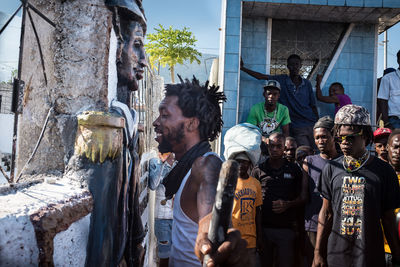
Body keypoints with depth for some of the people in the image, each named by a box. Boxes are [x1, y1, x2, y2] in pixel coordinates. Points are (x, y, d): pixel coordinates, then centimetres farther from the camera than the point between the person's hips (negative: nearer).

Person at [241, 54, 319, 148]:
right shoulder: (281, 80, 4)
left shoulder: (307, 83, 10)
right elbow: (261, 76, -2)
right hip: (297, 128, -2)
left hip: (311, 125, 3)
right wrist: (242, 68, -8)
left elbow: (313, 106, 12)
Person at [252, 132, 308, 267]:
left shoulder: (294, 169, 7)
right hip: (263, 227, 0)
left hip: (287, 229, 0)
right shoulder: (258, 170, 7)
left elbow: (302, 198, 9)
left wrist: (287, 204, -11)